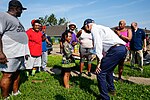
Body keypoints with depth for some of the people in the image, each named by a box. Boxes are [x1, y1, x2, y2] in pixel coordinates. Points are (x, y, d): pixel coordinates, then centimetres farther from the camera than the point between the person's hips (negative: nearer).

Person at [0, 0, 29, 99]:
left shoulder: (16, 19, 22)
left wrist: (24, 51, 23)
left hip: (19, 52, 9)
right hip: (10, 53, -9)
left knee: (17, 73, 14)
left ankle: (16, 93, 27)